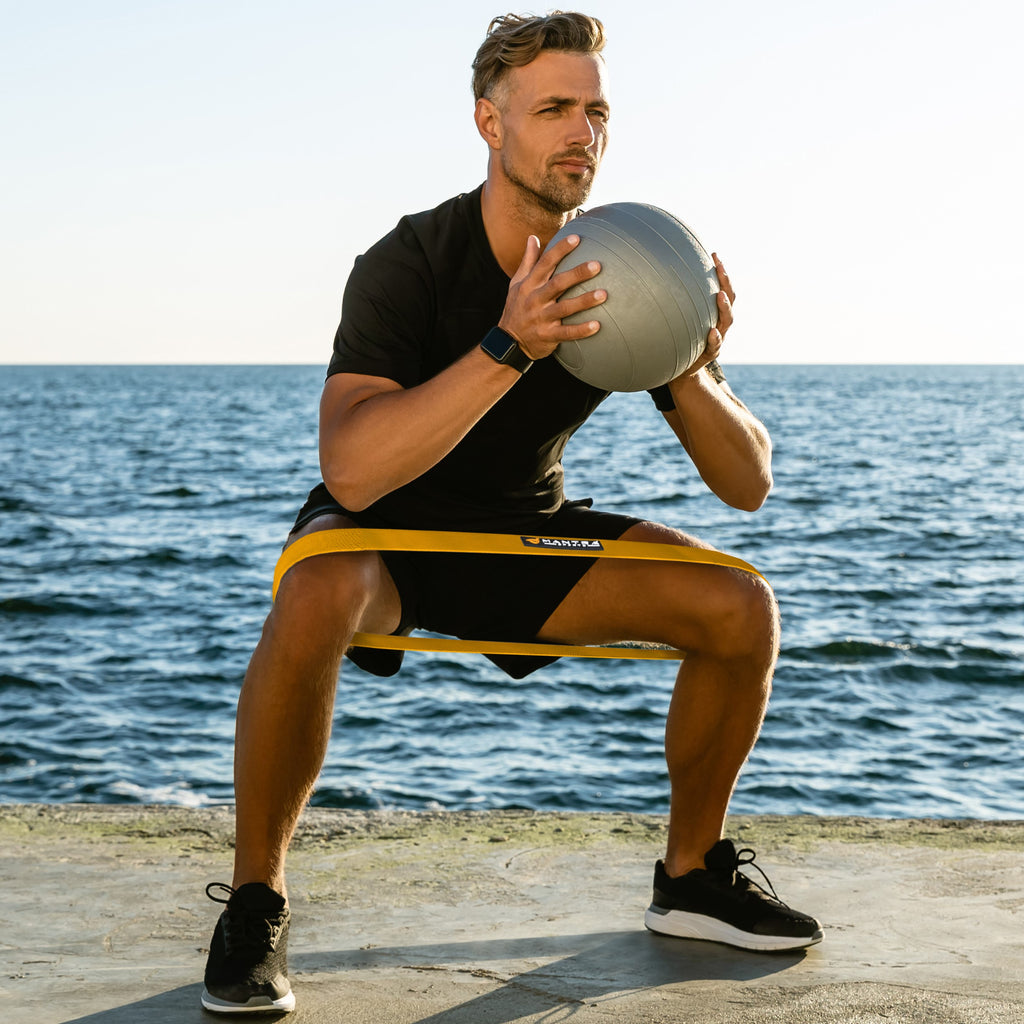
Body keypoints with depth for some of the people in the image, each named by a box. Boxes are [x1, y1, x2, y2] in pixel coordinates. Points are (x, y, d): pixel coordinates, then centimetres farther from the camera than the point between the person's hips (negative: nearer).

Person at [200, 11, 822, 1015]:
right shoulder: (410, 263, -24)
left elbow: (747, 484, -11)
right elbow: (350, 474, -40)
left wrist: (689, 375, -32)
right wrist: (508, 346, -48)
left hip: (530, 529, 5)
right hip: (386, 529, -4)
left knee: (741, 606, -13)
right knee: (315, 599, -39)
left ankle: (692, 878, 9)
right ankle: (253, 904, -18)